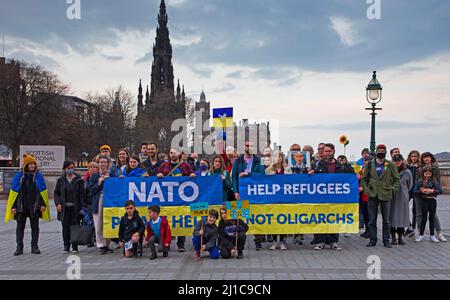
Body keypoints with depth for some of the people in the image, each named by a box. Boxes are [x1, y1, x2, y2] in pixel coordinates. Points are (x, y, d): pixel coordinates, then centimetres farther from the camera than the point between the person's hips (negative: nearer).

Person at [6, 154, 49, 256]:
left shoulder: (38, 176, 3)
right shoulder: (18, 177, 0)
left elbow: (43, 191, 5)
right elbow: (14, 192, 1)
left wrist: (43, 204, -2)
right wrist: (13, 206, -4)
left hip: (34, 206, 1)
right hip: (21, 207, -1)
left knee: (35, 226, 6)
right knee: (20, 227, 3)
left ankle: (34, 247, 14)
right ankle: (19, 247, 10)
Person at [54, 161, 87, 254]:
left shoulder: (79, 180, 3)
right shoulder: (61, 180, 8)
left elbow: (82, 194, 0)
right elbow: (56, 193, 10)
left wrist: (83, 207, -8)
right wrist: (58, 203, -6)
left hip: (75, 208, -1)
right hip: (64, 208, 1)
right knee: (65, 227, 1)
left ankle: (75, 247, 9)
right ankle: (66, 246, 8)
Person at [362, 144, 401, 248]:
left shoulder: (390, 165, 5)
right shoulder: (370, 164, 8)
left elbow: (397, 179, 9)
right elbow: (364, 179, 13)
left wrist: (393, 188, -5)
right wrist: (366, 188, -1)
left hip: (385, 195, -1)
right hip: (372, 195, 1)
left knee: (386, 220, 4)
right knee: (372, 220, 4)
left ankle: (386, 240, 14)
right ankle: (373, 240, 13)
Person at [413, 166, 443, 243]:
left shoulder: (434, 181, 2)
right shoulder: (420, 181, -1)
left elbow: (440, 190, -4)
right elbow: (415, 191, -3)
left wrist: (432, 191, -17)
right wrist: (421, 191, -18)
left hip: (433, 200, 1)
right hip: (424, 200, -1)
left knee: (432, 218, 8)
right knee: (424, 218, 3)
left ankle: (432, 236, 16)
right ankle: (421, 235, 10)